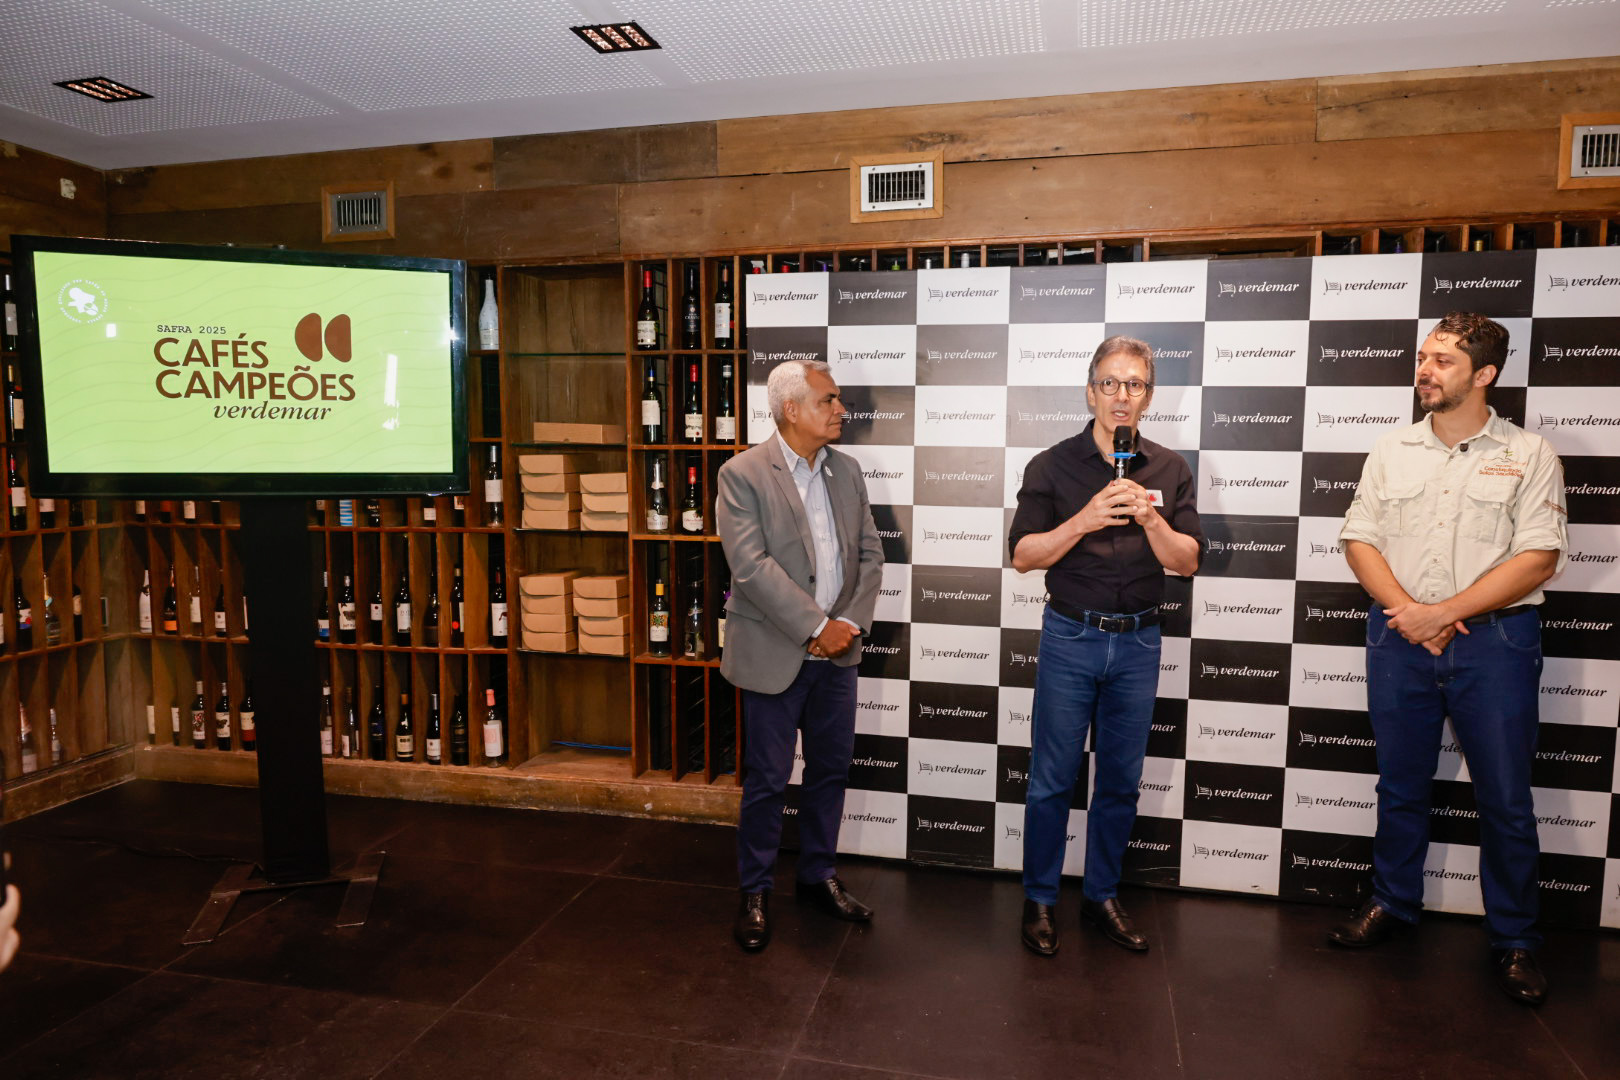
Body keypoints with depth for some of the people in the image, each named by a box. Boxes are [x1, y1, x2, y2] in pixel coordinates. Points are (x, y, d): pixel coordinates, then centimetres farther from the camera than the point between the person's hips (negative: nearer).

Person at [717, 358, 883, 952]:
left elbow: (870, 553, 7)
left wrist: (851, 622, -8)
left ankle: (818, 876, 35)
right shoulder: (742, 474, -11)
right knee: (767, 780, 6)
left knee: (831, 770, 16)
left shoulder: (847, 470, 8)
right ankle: (754, 892, 25)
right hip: (775, 653, -5)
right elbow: (751, 566, -19)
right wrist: (817, 626, -19)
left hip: (837, 653, 6)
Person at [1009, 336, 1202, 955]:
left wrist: (1149, 517, -16)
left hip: (1138, 642, 3)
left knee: (1121, 781, 12)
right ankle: (1039, 900, 20)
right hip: (1070, 637, -2)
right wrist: (1085, 519, -20)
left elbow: (1187, 562, 1)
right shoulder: (1052, 466, -2)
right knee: (1052, 780, 5)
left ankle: (1102, 897, 29)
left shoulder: (1170, 470, 4)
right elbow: (1023, 556, -7)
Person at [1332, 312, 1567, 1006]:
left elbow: (1538, 559, -8)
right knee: (1400, 785, 13)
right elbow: (1360, 540, 4)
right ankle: (1393, 902, 30)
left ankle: (1513, 938, 21)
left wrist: (1443, 612, -15)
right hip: (1400, 636, 3)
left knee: (1505, 798, 5)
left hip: (1494, 640, -2)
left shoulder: (1528, 455, 0)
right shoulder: (1391, 452, 9)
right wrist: (1406, 610, -11)